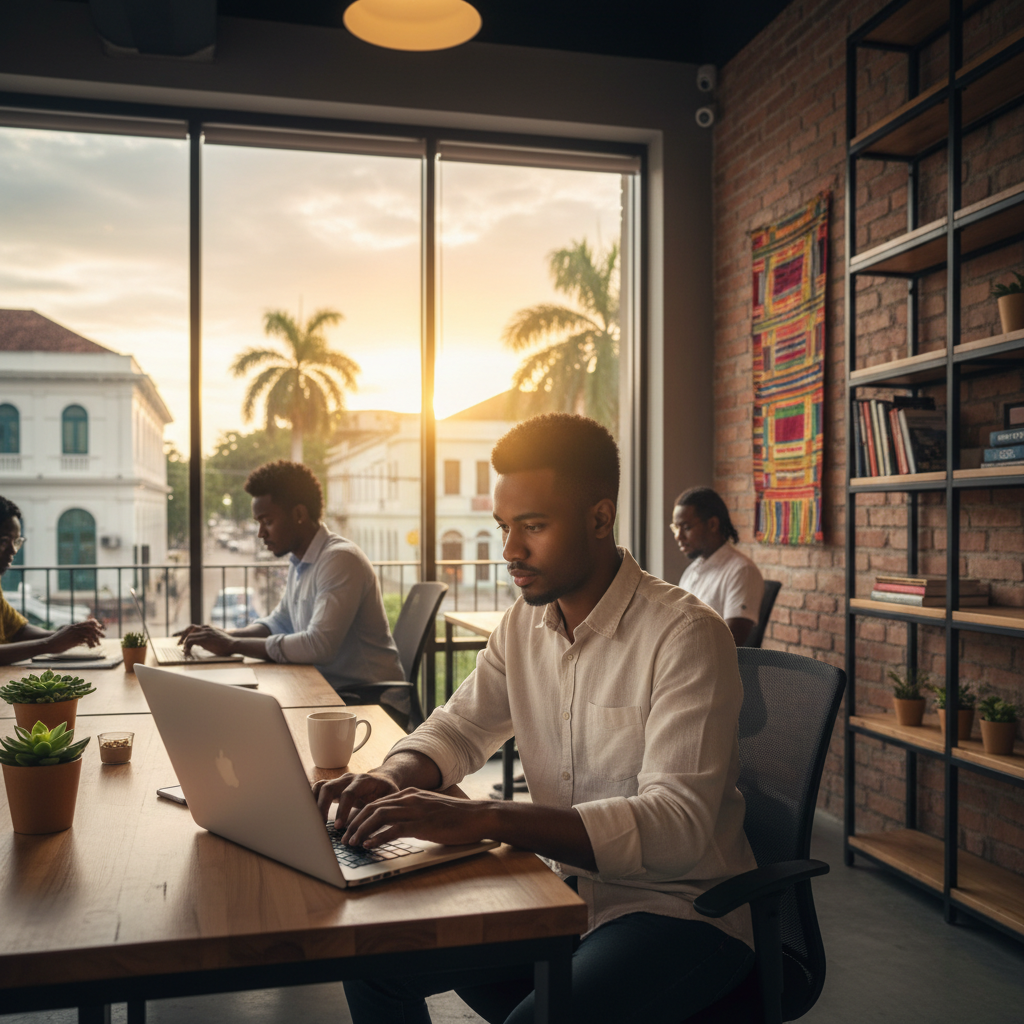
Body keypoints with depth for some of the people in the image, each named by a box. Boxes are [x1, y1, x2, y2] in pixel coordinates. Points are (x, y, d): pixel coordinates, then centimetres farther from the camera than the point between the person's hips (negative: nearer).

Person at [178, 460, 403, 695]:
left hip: (367, 694, -8)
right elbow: (277, 623, 22)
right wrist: (225, 635, 2)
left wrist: (233, 645, -22)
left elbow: (319, 646, -29)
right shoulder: (299, 563, 11)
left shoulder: (340, 559, -19)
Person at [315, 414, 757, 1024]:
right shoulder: (525, 622, 4)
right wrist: (390, 780, -12)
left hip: (682, 911, -6)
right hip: (563, 890, 7)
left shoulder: (686, 635, -20)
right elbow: (461, 727, 12)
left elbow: (676, 825, -29)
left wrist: (482, 819, -38)